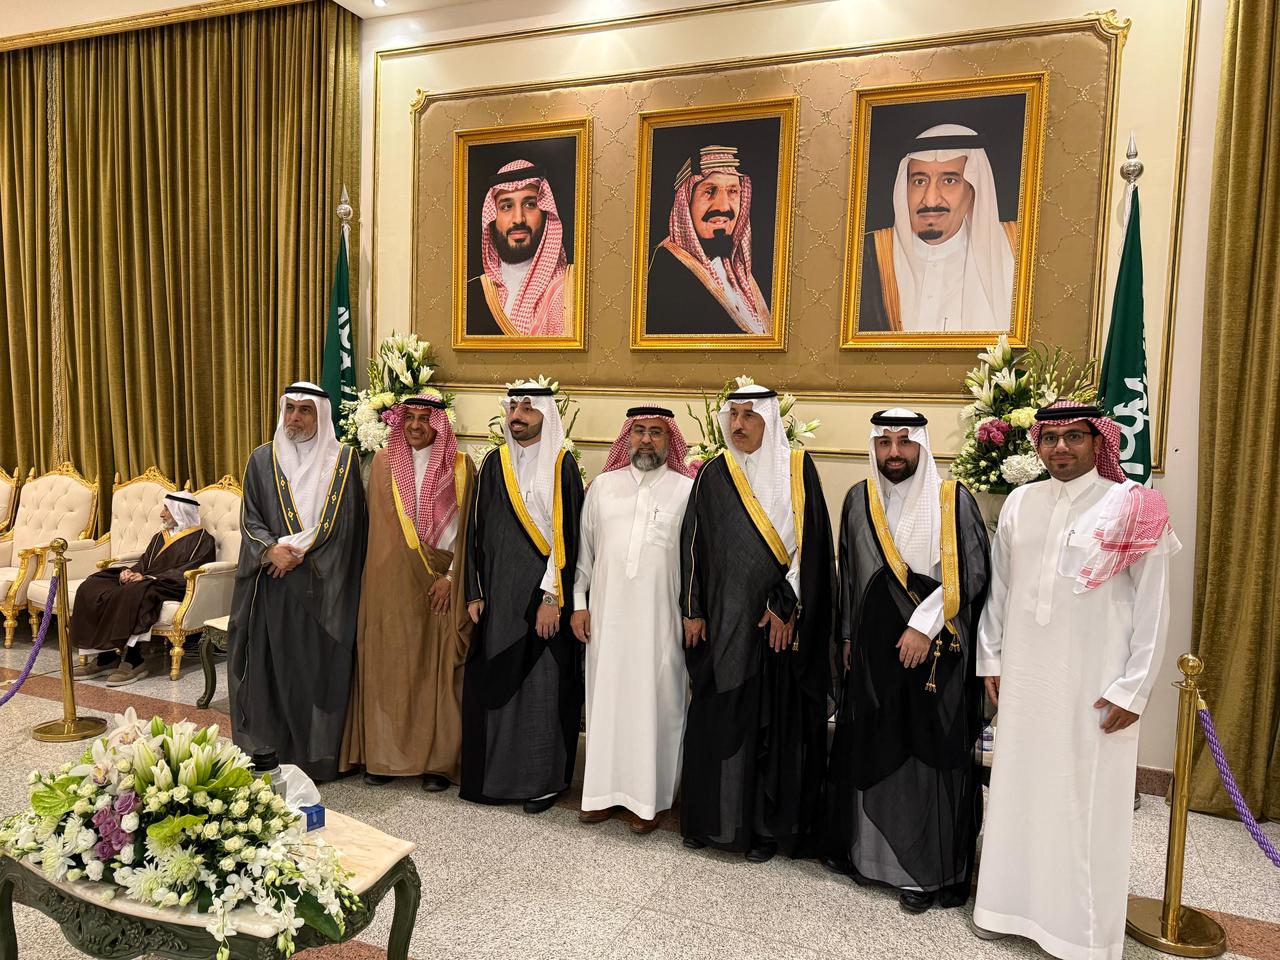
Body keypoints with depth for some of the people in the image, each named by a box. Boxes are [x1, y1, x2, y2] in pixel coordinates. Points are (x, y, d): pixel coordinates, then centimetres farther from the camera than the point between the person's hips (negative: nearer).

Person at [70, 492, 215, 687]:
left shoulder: (202, 539, 1)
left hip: (172, 589, -8)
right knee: (91, 588, -13)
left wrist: (149, 578, -18)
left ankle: (133, 661, -31)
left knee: (132, 594, -37)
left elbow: (186, 573, -11)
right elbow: (143, 563, 20)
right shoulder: (160, 537, 26)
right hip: (148, 583, 8)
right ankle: (105, 656, -18)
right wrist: (130, 572, -3)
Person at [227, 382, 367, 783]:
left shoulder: (344, 460, 2)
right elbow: (250, 519, 5)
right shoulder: (262, 460, 8)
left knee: (321, 667, 2)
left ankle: (317, 756, 12)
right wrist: (272, 549, -14)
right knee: (273, 664, 5)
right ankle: (271, 749, 17)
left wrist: (299, 550, -12)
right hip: (274, 585, 2)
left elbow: (344, 524, -4)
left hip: (325, 586, -2)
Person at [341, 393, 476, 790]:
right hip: (393, 583, 2)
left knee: (439, 667, -1)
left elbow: (466, 529, 0)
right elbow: (385, 527, 6)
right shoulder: (383, 463, 7)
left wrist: (451, 576, -9)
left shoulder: (460, 466, 2)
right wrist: (426, 568, -2)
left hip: (443, 582, -1)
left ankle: (439, 759, 6)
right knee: (388, 664, 2)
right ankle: (384, 754, 13)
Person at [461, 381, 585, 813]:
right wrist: (475, 592, 6)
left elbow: (567, 534, -9)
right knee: (492, 680, 7)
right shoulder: (495, 464, 9)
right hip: (498, 593, 5)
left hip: (543, 593, -4)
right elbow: (477, 529, 10)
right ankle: (494, 772, 23)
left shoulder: (561, 465, -5)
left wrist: (553, 597, -14)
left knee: (543, 684, 1)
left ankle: (544, 778, 16)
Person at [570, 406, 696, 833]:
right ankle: (606, 788, 24)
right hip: (606, 615, 3)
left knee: (654, 702, 5)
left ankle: (649, 798, 19)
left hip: (660, 619, -2)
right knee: (606, 698, 10)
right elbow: (584, 548, 10)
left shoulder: (688, 490, -1)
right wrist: (578, 603, 5)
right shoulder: (603, 485, 8)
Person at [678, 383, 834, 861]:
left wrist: (785, 604, -10)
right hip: (724, 617, 2)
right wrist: (692, 611, 3)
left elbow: (809, 542, -5)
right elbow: (694, 545, 6)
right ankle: (713, 817, 23)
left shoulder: (797, 469, -1)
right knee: (717, 716, 8)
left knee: (776, 716, 4)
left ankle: (767, 824, 17)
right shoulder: (713, 475, 5)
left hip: (782, 617, -2)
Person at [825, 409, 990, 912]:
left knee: (935, 754, 0)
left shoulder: (953, 500, -4)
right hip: (876, 651, 3)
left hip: (940, 653, -3)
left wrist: (924, 626, -15)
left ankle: (940, 867, 12)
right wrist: (848, 636, 14)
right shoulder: (858, 500, 7)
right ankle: (888, 853, 21)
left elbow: (969, 574, -9)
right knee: (881, 753, 7)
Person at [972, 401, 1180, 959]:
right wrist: (990, 658, 9)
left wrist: (1133, 689, -8)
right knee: (1019, 788, 12)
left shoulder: (1131, 507, -6)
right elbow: (998, 588, 10)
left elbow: (1152, 605, -6)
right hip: (1025, 677, 4)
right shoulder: (1019, 503, 5)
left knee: (1089, 801, 6)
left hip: (1095, 683, -3)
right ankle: (1011, 901, 29)